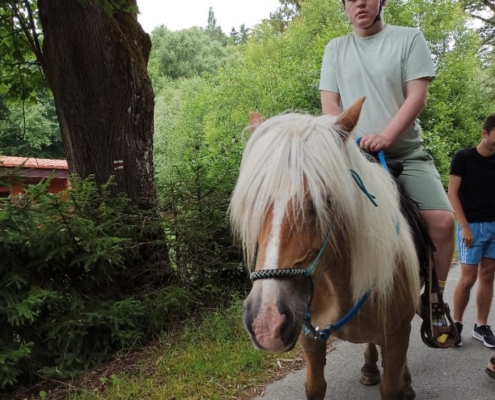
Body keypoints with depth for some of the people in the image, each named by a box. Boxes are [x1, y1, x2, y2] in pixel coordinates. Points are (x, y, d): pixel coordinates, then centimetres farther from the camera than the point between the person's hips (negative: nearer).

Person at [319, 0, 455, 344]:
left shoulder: (410, 39, 6)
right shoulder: (335, 49, 12)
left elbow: (417, 96, -5)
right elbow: (329, 104, 5)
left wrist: (386, 136, -20)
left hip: (406, 154, -1)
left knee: (443, 219, -18)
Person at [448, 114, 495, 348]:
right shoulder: (463, 158, -5)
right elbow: (452, 193, -9)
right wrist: (464, 226, -15)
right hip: (472, 225, -5)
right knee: (468, 278, -4)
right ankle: (456, 323, 13)